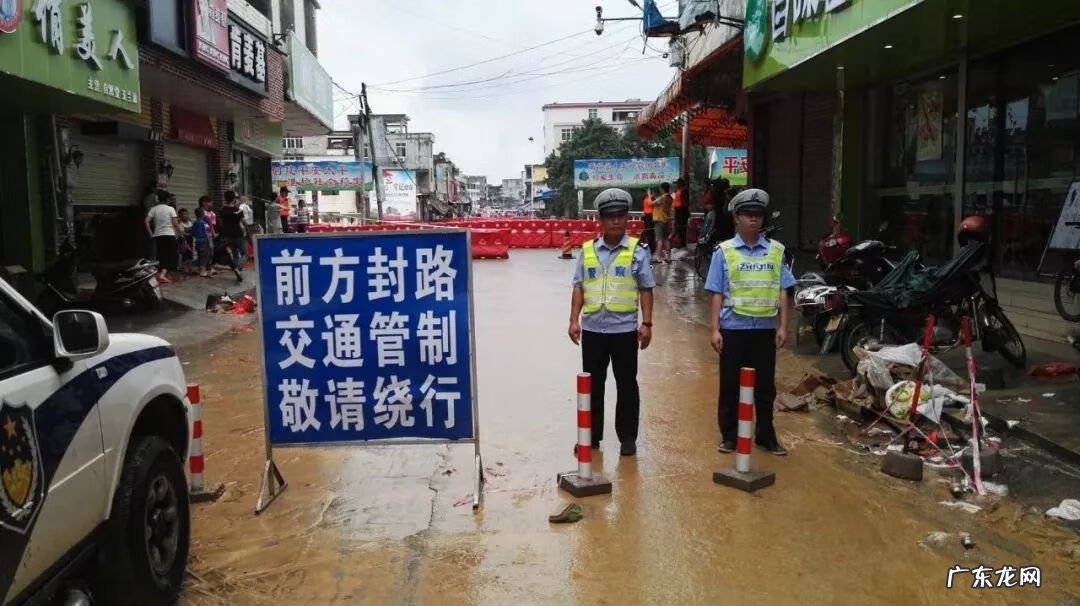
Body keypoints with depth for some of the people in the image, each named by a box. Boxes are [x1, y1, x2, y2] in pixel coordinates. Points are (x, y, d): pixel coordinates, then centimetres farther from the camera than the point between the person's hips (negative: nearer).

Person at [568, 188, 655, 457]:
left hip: (625, 329, -2)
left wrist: (646, 323, -6)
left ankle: (627, 438, 19)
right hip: (592, 329, 2)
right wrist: (574, 320, 0)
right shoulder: (587, 251, 5)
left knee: (626, 385, 7)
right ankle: (591, 435, 22)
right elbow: (579, 288, 7)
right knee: (592, 384, 10)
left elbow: (646, 290, 0)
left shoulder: (638, 251, -1)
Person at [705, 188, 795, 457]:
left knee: (765, 386, 10)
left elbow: (782, 292, 5)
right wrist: (715, 329, -6)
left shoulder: (776, 250, 4)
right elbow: (717, 294, -1)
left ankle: (766, 435, 23)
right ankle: (729, 435, 19)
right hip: (734, 328, -2)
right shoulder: (724, 251, -1)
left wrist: (782, 326, 1)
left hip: (765, 328, 2)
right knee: (730, 385, 7)